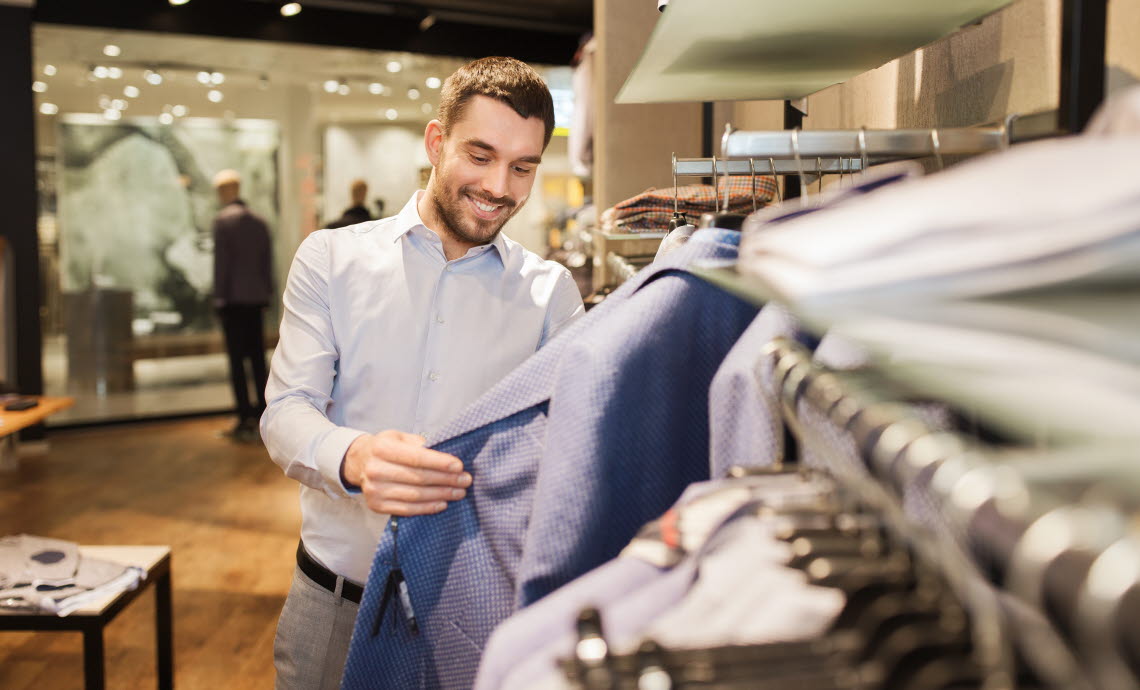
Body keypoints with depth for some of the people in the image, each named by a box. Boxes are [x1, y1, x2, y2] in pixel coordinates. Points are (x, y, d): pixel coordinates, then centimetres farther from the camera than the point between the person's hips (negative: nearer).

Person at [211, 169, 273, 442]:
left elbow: (221, 261, -11)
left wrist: (219, 296, -6)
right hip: (256, 297, 6)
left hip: (233, 298, -6)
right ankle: (262, 413, 11)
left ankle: (246, 418, -7)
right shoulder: (259, 221, 10)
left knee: (236, 359, -4)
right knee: (257, 356, 10)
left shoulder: (223, 220, -7)